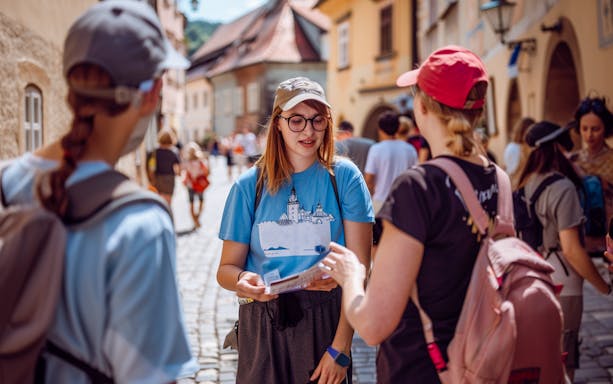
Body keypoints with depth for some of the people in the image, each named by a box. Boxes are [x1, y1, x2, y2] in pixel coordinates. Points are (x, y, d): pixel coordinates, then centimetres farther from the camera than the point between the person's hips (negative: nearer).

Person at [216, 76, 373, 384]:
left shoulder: (344, 176, -3)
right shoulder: (250, 185, 1)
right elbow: (227, 268, 3)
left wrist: (340, 348, -12)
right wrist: (241, 281, -22)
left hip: (325, 324, -1)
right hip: (262, 327, 1)